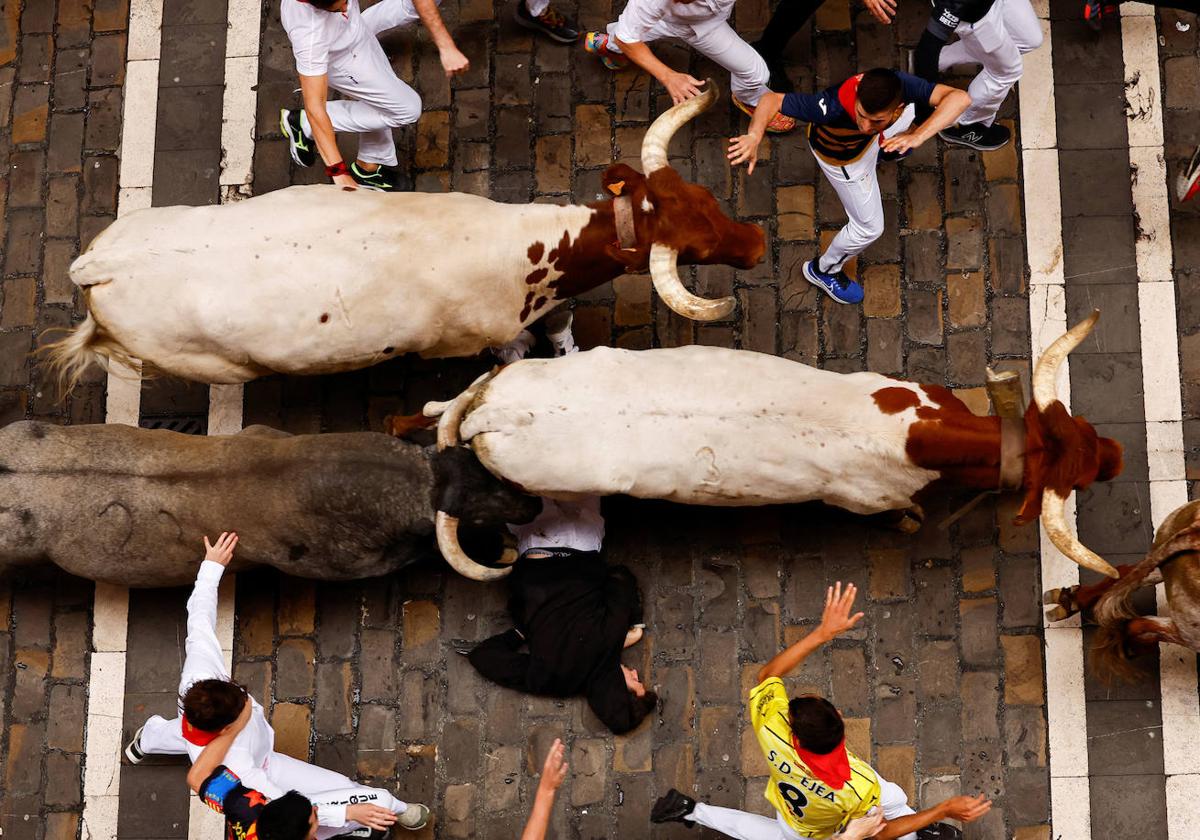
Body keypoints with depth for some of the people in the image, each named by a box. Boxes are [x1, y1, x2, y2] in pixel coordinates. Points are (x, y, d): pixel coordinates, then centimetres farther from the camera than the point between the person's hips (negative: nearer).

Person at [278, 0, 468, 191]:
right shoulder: (310, 34, -46)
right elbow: (315, 105, -41)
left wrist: (446, 46, -35)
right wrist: (339, 172, -42)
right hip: (339, 61, -6)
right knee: (408, 108, -6)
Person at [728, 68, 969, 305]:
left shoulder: (901, 86, -42)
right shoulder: (835, 108, -49)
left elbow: (960, 97, -51)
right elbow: (773, 99, -41)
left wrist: (917, 136, -66)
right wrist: (754, 136, -62)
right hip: (841, 157, -4)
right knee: (869, 227, 10)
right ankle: (822, 270, 38)